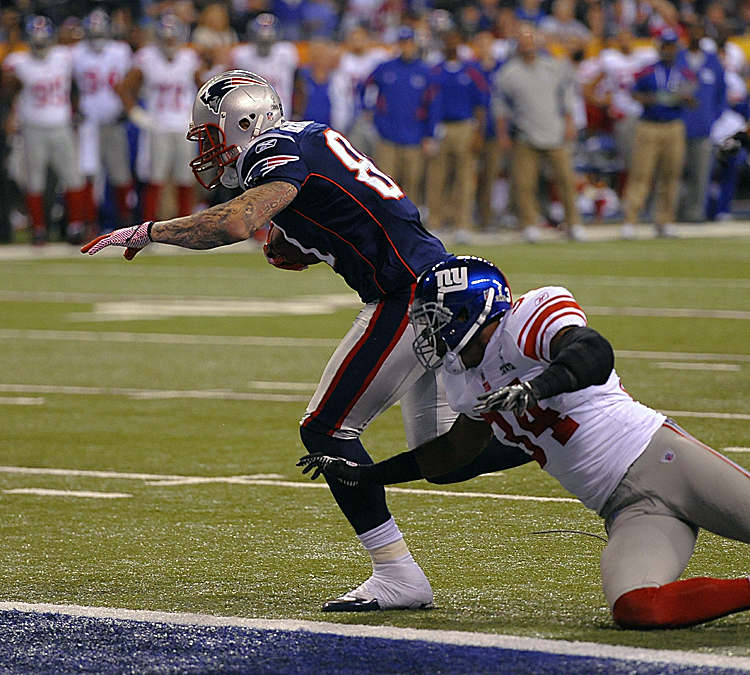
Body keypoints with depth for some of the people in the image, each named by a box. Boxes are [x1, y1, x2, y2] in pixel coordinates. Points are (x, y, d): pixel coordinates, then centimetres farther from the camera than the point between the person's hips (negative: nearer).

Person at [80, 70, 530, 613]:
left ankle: (398, 576, -8)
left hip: (407, 294, -10)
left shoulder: (279, 153, -11)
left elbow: (237, 223, -29)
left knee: (327, 430, -6)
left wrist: (146, 232, -19)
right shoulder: (307, 139, 20)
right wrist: (291, 247, 6)